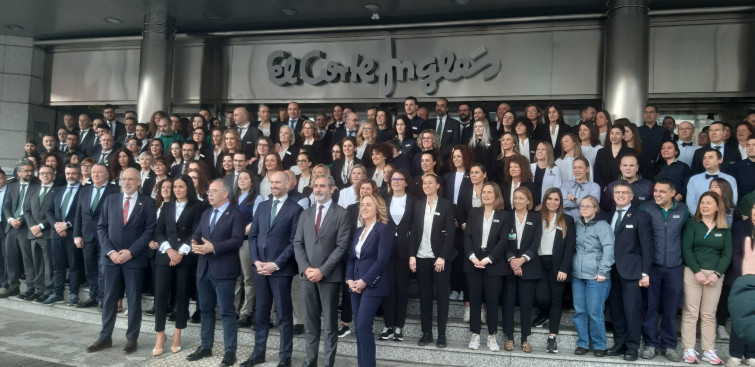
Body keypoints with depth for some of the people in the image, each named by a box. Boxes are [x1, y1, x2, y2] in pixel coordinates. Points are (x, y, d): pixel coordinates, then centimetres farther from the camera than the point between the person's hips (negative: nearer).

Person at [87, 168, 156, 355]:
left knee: (134, 300, 5)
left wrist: (131, 251, -13)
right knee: (109, 298, 8)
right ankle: (105, 337, 19)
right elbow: (102, 227, 6)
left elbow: (149, 230, -6)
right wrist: (110, 251, -7)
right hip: (111, 257, 3)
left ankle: (132, 339, 15)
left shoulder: (147, 202, 0)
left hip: (134, 258, -3)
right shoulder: (110, 200, 9)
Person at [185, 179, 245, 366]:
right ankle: (206, 347, 26)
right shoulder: (206, 213, 18)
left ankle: (230, 351, 3)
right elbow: (197, 234, 15)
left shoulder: (236, 214, -7)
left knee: (227, 312, -3)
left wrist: (213, 248, -23)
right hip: (204, 269, 8)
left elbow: (237, 240, -17)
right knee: (206, 309, 15)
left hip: (223, 270, -8)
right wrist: (194, 243, -9)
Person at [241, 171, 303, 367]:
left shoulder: (295, 209, -5)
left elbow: (294, 242, -10)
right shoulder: (262, 206, 13)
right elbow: (253, 235, 11)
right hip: (260, 267, 5)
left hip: (281, 269, -5)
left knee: (284, 314, 4)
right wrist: (256, 261, -2)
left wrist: (275, 264, -14)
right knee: (261, 312, 13)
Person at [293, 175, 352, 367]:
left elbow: (342, 246, -10)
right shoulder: (305, 214, 12)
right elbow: (298, 243, 8)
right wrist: (305, 268, -7)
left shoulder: (341, 214, -3)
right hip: (308, 274, 4)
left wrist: (322, 270, -14)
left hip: (329, 275, -4)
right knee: (311, 321, 11)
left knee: (330, 322, 3)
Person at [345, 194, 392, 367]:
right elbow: (351, 257, 14)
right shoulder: (359, 231, 16)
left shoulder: (384, 229, -7)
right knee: (359, 328, 8)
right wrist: (349, 279, -1)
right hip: (356, 285, 7)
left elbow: (382, 259, -15)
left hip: (372, 285, -7)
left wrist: (365, 281, -16)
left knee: (363, 326, -12)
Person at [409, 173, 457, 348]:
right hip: (422, 257, 3)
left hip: (440, 257, -3)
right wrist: (412, 255, -1)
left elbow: (450, 232, -6)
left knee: (441, 296, 3)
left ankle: (441, 334, 10)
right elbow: (414, 231, 8)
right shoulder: (418, 204, 9)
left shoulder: (446, 204, -2)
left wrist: (442, 257, -13)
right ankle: (426, 333, 16)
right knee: (424, 296, 7)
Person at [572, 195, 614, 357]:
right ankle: (582, 343, 18)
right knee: (579, 312, 7)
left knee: (595, 313, -3)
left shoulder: (603, 225, -4)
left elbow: (608, 249, -10)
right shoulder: (576, 224, 11)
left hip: (596, 277, -5)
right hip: (577, 275, 5)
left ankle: (599, 345, 11)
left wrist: (602, 271, -14)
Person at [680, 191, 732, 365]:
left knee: (709, 314, 6)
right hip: (692, 272, -2)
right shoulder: (692, 223, 2)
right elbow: (686, 249, -5)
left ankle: (709, 350, 11)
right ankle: (689, 349, 2)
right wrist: (697, 272, -13)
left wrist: (717, 274, -10)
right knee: (690, 312, -2)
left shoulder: (725, 229, 9)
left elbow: (727, 254, 4)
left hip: (715, 275, 2)